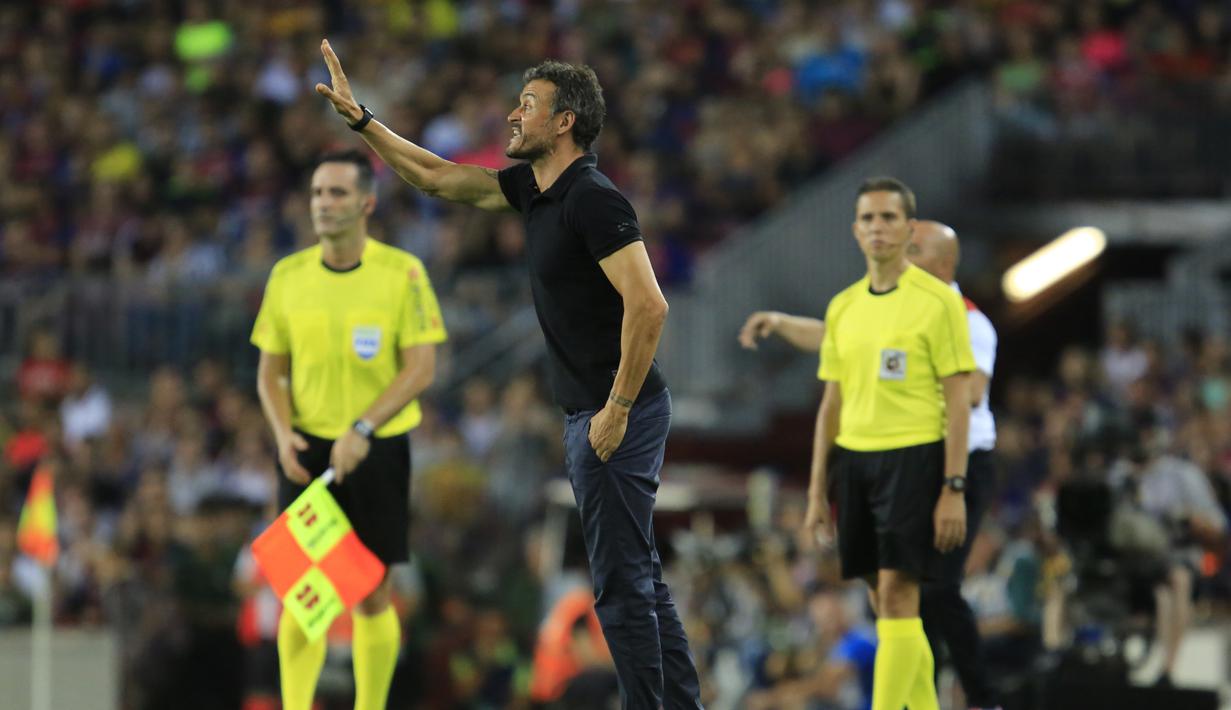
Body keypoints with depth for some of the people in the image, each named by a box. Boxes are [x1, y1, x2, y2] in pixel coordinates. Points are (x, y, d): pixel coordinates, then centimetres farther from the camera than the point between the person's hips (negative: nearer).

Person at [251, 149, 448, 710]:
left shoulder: (403, 273, -5)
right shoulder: (288, 275, 4)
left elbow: (421, 369, -10)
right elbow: (270, 370, 10)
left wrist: (362, 430, -20)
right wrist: (284, 433, -8)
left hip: (378, 448, -2)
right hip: (306, 449, 2)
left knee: (371, 595, 2)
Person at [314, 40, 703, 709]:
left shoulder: (592, 199, -18)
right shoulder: (533, 187, 11)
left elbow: (648, 306, -25)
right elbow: (438, 177, 22)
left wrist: (617, 412, -22)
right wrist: (360, 118, 19)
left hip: (614, 417, -10)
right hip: (593, 410, 10)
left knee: (622, 583, -6)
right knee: (639, 577, 13)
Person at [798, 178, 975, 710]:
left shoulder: (938, 301, -5)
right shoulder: (843, 307, 12)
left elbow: (957, 401, -7)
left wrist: (954, 490, -13)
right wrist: (818, 492, 13)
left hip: (914, 459, -6)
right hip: (853, 459, 6)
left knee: (897, 594, -11)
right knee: (885, 600, 8)